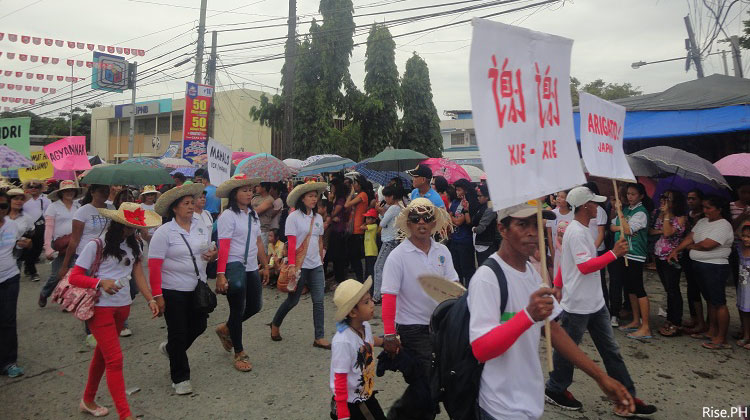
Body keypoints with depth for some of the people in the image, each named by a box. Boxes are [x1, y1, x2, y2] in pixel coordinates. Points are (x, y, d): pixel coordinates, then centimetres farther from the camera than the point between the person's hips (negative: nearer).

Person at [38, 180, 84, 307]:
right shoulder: (53, 207, -1)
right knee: (57, 275, -1)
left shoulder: (78, 207, 10)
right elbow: (49, 229, -7)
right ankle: (44, 294, 28)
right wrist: (48, 248, -13)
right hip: (60, 246, -3)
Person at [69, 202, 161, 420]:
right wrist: (100, 282, -26)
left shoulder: (133, 245, 7)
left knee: (103, 353, 18)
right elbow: (74, 277, -10)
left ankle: (88, 400, 36)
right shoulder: (96, 246, -11)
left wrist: (150, 300, -5)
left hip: (123, 306, 6)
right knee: (115, 359, -8)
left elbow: (138, 274, 5)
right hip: (101, 308, -6)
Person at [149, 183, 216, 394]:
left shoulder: (202, 228, 5)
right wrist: (157, 295, -19)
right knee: (178, 333, 4)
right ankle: (180, 379, 21)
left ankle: (170, 348, 45)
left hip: (198, 287, 6)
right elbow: (154, 265, -15)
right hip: (173, 291, -6)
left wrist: (212, 254, -6)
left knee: (199, 326, 16)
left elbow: (207, 250, 19)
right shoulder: (164, 232, -13)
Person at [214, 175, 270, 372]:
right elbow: (223, 247, -18)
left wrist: (265, 266, 16)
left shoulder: (253, 215, 11)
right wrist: (220, 274, -22)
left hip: (251, 268, 7)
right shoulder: (228, 216, -12)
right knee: (237, 310, 3)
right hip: (234, 267, -7)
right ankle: (239, 353, 19)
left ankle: (226, 329, 37)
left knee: (255, 306, 13)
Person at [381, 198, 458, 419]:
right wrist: (389, 335, -16)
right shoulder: (398, 256, -12)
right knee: (425, 382, -3)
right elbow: (389, 297, -14)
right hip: (412, 328, -5)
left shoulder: (442, 251, 2)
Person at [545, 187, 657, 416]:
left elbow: (565, 262, 18)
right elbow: (585, 266, -25)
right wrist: (614, 253, -21)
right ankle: (555, 390, 25)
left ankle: (626, 397, 20)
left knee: (611, 350, 12)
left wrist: (558, 286, 23)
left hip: (595, 302, 10)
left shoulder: (581, 230, 11)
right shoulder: (576, 232, -19)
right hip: (578, 304, -10)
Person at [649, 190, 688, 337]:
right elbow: (649, 230, 6)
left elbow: (668, 233, -23)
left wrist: (666, 214, -18)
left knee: (673, 290, -1)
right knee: (668, 290, 15)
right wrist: (661, 231, -11)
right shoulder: (657, 213, 7)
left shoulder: (681, 218, -11)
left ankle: (676, 323, 9)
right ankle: (670, 320, 24)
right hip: (659, 256, 6)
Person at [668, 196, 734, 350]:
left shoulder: (723, 226, -14)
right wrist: (676, 250, -4)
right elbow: (690, 238, 8)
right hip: (700, 266, 9)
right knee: (710, 301, 17)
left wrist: (690, 246, -4)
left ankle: (721, 339, 3)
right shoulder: (702, 222, 12)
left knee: (719, 303, -3)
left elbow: (706, 245, -21)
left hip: (715, 268, -9)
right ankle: (712, 332, 28)